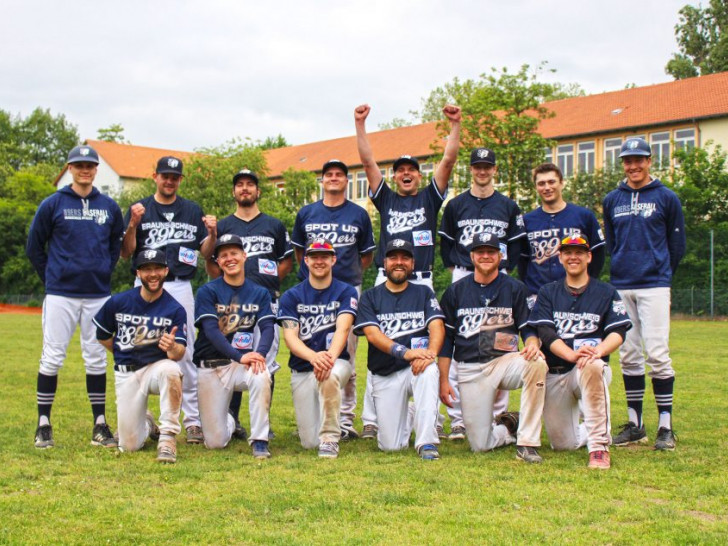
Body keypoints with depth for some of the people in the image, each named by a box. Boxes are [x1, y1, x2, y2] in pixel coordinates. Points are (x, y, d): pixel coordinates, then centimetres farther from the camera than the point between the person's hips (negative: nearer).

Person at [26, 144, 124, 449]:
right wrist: (51, 278, 3)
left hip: (98, 295, 3)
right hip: (60, 295, -2)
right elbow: (34, 247, 5)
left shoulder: (109, 207, 8)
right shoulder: (53, 204, 0)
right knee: (52, 357, -1)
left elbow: (116, 244, 19)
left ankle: (100, 426, 12)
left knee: (96, 359, 6)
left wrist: (104, 272, 9)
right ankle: (43, 425, 8)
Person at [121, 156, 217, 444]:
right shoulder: (138, 209, 7)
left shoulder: (192, 210, 12)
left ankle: (193, 419, 3)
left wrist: (212, 233, -10)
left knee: (186, 353, -1)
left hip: (180, 287, 0)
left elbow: (206, 252, 10)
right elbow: (126, 253, 1)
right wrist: (133, 224, -15)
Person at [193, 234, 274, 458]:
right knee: (215, 442, -4)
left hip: (243, 363, 1)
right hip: (211, 367, -1)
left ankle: (259, 441, -22)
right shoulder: (207, 291, -1)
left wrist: (259, 353, -27)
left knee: (262, 376, -37)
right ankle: (228, 422, 34)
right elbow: (211, 330, -14)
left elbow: (267, 328, -4)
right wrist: (240, 357, -28)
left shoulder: (260, 293, 8)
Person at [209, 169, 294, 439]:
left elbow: (287, 261, 16)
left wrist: (270, 281, 3)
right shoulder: (222, 226, 13)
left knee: (266, 363, -1)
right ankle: (232, 421, 7)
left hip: (267, 300, 0)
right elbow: (211, 263, 14)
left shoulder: (274, 226, 14)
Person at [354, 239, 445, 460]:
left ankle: (427, 442, -30)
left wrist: (430, 353, -28)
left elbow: (437, 326, -5)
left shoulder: (423, 293, 10)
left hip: (416, 368, 0)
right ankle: (406, 418, 30)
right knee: (390, 446, -5)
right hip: (384, 375, 1)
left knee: (429, 371, -38)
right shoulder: (370, 297, 7)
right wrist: (405, 352, -26)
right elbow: (372, 333, -9)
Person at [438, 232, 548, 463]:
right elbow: (446, 338, 9)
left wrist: (532, 344, -19)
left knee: (537, 364, -36)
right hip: (470, 370, 0)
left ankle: (527, 442, -24)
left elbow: (528, 328, 6)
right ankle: (509, 427, 28)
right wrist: (443, 380, 1)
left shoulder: (514, 288, 6)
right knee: (479, 445, -8)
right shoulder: (455, 291, 8)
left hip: (505, 360, 0)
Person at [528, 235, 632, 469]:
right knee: (563, 444, -3)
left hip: (592, 371, -2)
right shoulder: (548, 292, 10)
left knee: (592, 366, -40)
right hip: (555, 375, 2)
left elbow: (618, 332, -5)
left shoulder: (606, 293, 8)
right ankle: (594, 430, 33)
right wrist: (572, 354, -25)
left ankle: (599, 446, -33)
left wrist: (598, 350, -28)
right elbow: (545, 333, -5)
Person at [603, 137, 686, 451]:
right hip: (621, 287, 4)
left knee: (656, 353, -9)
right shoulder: (612, 200, 11)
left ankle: (666, 427, -2)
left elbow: (677, 244, 7)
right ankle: (635, 425, 14)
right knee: (628, 355, 6)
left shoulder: (666, 198, 2)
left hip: (654, 286, -4)